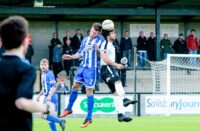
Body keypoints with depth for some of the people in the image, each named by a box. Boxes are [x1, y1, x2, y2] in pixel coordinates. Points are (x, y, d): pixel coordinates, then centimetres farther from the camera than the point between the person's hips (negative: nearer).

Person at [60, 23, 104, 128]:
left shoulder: (100, 40, -10)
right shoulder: (85, 39, 8)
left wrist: (98, 50, -31)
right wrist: (70, 57, 9)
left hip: (92, 68, -6)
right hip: (83, 66, 6)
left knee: (89, 91, -4)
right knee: (75, 86, 13)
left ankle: (89, 118, 3)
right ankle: (69, 108, 32)